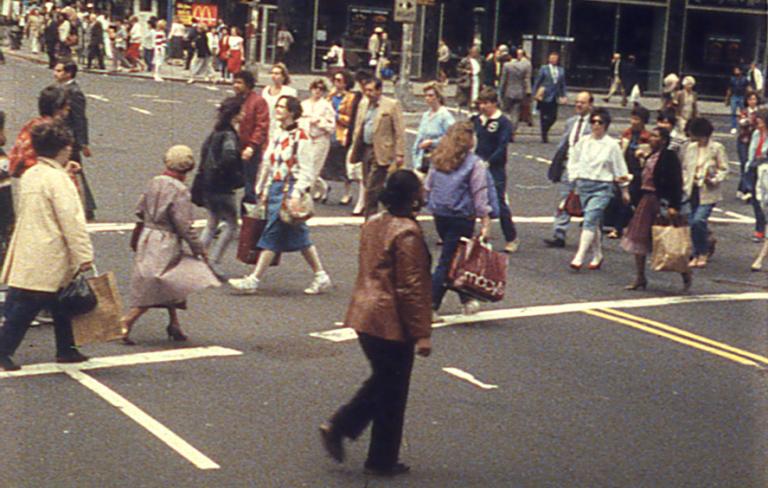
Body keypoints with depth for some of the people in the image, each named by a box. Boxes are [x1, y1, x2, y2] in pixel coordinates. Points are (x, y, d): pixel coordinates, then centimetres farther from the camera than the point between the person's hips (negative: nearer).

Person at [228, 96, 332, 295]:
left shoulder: (300, 137, -11)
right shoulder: (278, 135, 13)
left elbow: (306, 170, -13)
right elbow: (268, 163, 19)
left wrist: (296, 195, -20)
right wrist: (263, 190, 18)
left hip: (289, 190, -8)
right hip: (275, 189, 8)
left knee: (272, 235, -6)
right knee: (300, 237, 12)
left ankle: (253, 280, -2)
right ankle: (321, 277, 19)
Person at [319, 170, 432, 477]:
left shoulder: (372, 226, 7)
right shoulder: (408, 234, -18)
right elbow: (411, 288, -19)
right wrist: (422, 334, -14)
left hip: (365, 316, 8)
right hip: (392, 324, -8)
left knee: (381, 381, 22)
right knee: (391, 393, 6)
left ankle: (337, 428, 14)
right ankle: (382, 461, 17)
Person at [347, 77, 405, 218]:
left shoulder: (392, 105, -7)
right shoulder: (363, 104, 12)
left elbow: (399, 131, -9)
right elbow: (358, 128, 18)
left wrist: (399, 155, -13)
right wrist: (354, 148, 12)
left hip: (381, 152, -7)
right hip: (366, 149, 7)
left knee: (372, 188, -9)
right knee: (368, 185, 11)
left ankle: (369, 218, -1)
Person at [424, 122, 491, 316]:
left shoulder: (438, 159, 6)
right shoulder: (475, 163, -10)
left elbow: (427, 187, 10)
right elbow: (480, 196, -12)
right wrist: (485, 224, -10)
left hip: (439, 215, 6)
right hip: (462, 218, -6)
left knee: (454, 258, 19)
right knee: (447, 262, -2)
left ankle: (466, 301, 31)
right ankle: (430, 307, -4)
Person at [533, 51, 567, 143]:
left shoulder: (561, 70, 9)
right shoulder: (543, 69, 0)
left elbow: (562, 84, 11)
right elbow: (537, 82, 1)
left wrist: (564, 95, 4)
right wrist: (536, 94, -4)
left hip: (554, 98, 3)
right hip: (544, 97, -3)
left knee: (553, 117, 0)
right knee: (544, 117, 2)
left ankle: (545, 131, 23)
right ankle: (544, 135, 13)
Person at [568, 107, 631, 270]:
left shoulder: (612, 145, -3)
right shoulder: (583, 142, 5)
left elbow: (620, 168, 4)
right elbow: (573, 162, 15)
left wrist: (624, 190, 9)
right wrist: (575, 180, 6)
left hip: (602, 186, -4)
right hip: (584, 184, 4)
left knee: (590, 220, -16)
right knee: (593, 222, 12)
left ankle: (579, 257, -20)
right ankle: (597, 256, 25)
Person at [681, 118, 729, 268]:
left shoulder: (717, 148, -5)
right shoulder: (691, 148, 9)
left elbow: (724, 169, -4)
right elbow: (685, 168, 16)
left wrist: (713, 179, -20)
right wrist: (686, 184, 3)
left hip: (709, 192, -5)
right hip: (693, 191, 5)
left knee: (698, 220, -19)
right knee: (693, 223, 5)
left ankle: (703, 253, 0)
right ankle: (697, 254, 21)